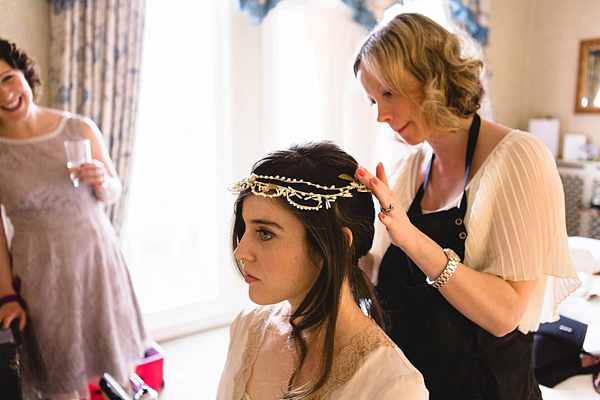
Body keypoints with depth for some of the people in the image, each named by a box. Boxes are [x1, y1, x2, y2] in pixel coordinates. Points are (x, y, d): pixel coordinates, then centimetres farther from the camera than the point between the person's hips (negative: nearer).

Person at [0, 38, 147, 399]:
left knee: (114, 368, 15)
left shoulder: (81, 129, -4)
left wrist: (102, 182, -15)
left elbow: (114, 193, 7)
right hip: (39, 269, -1)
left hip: (97, 253, 2)